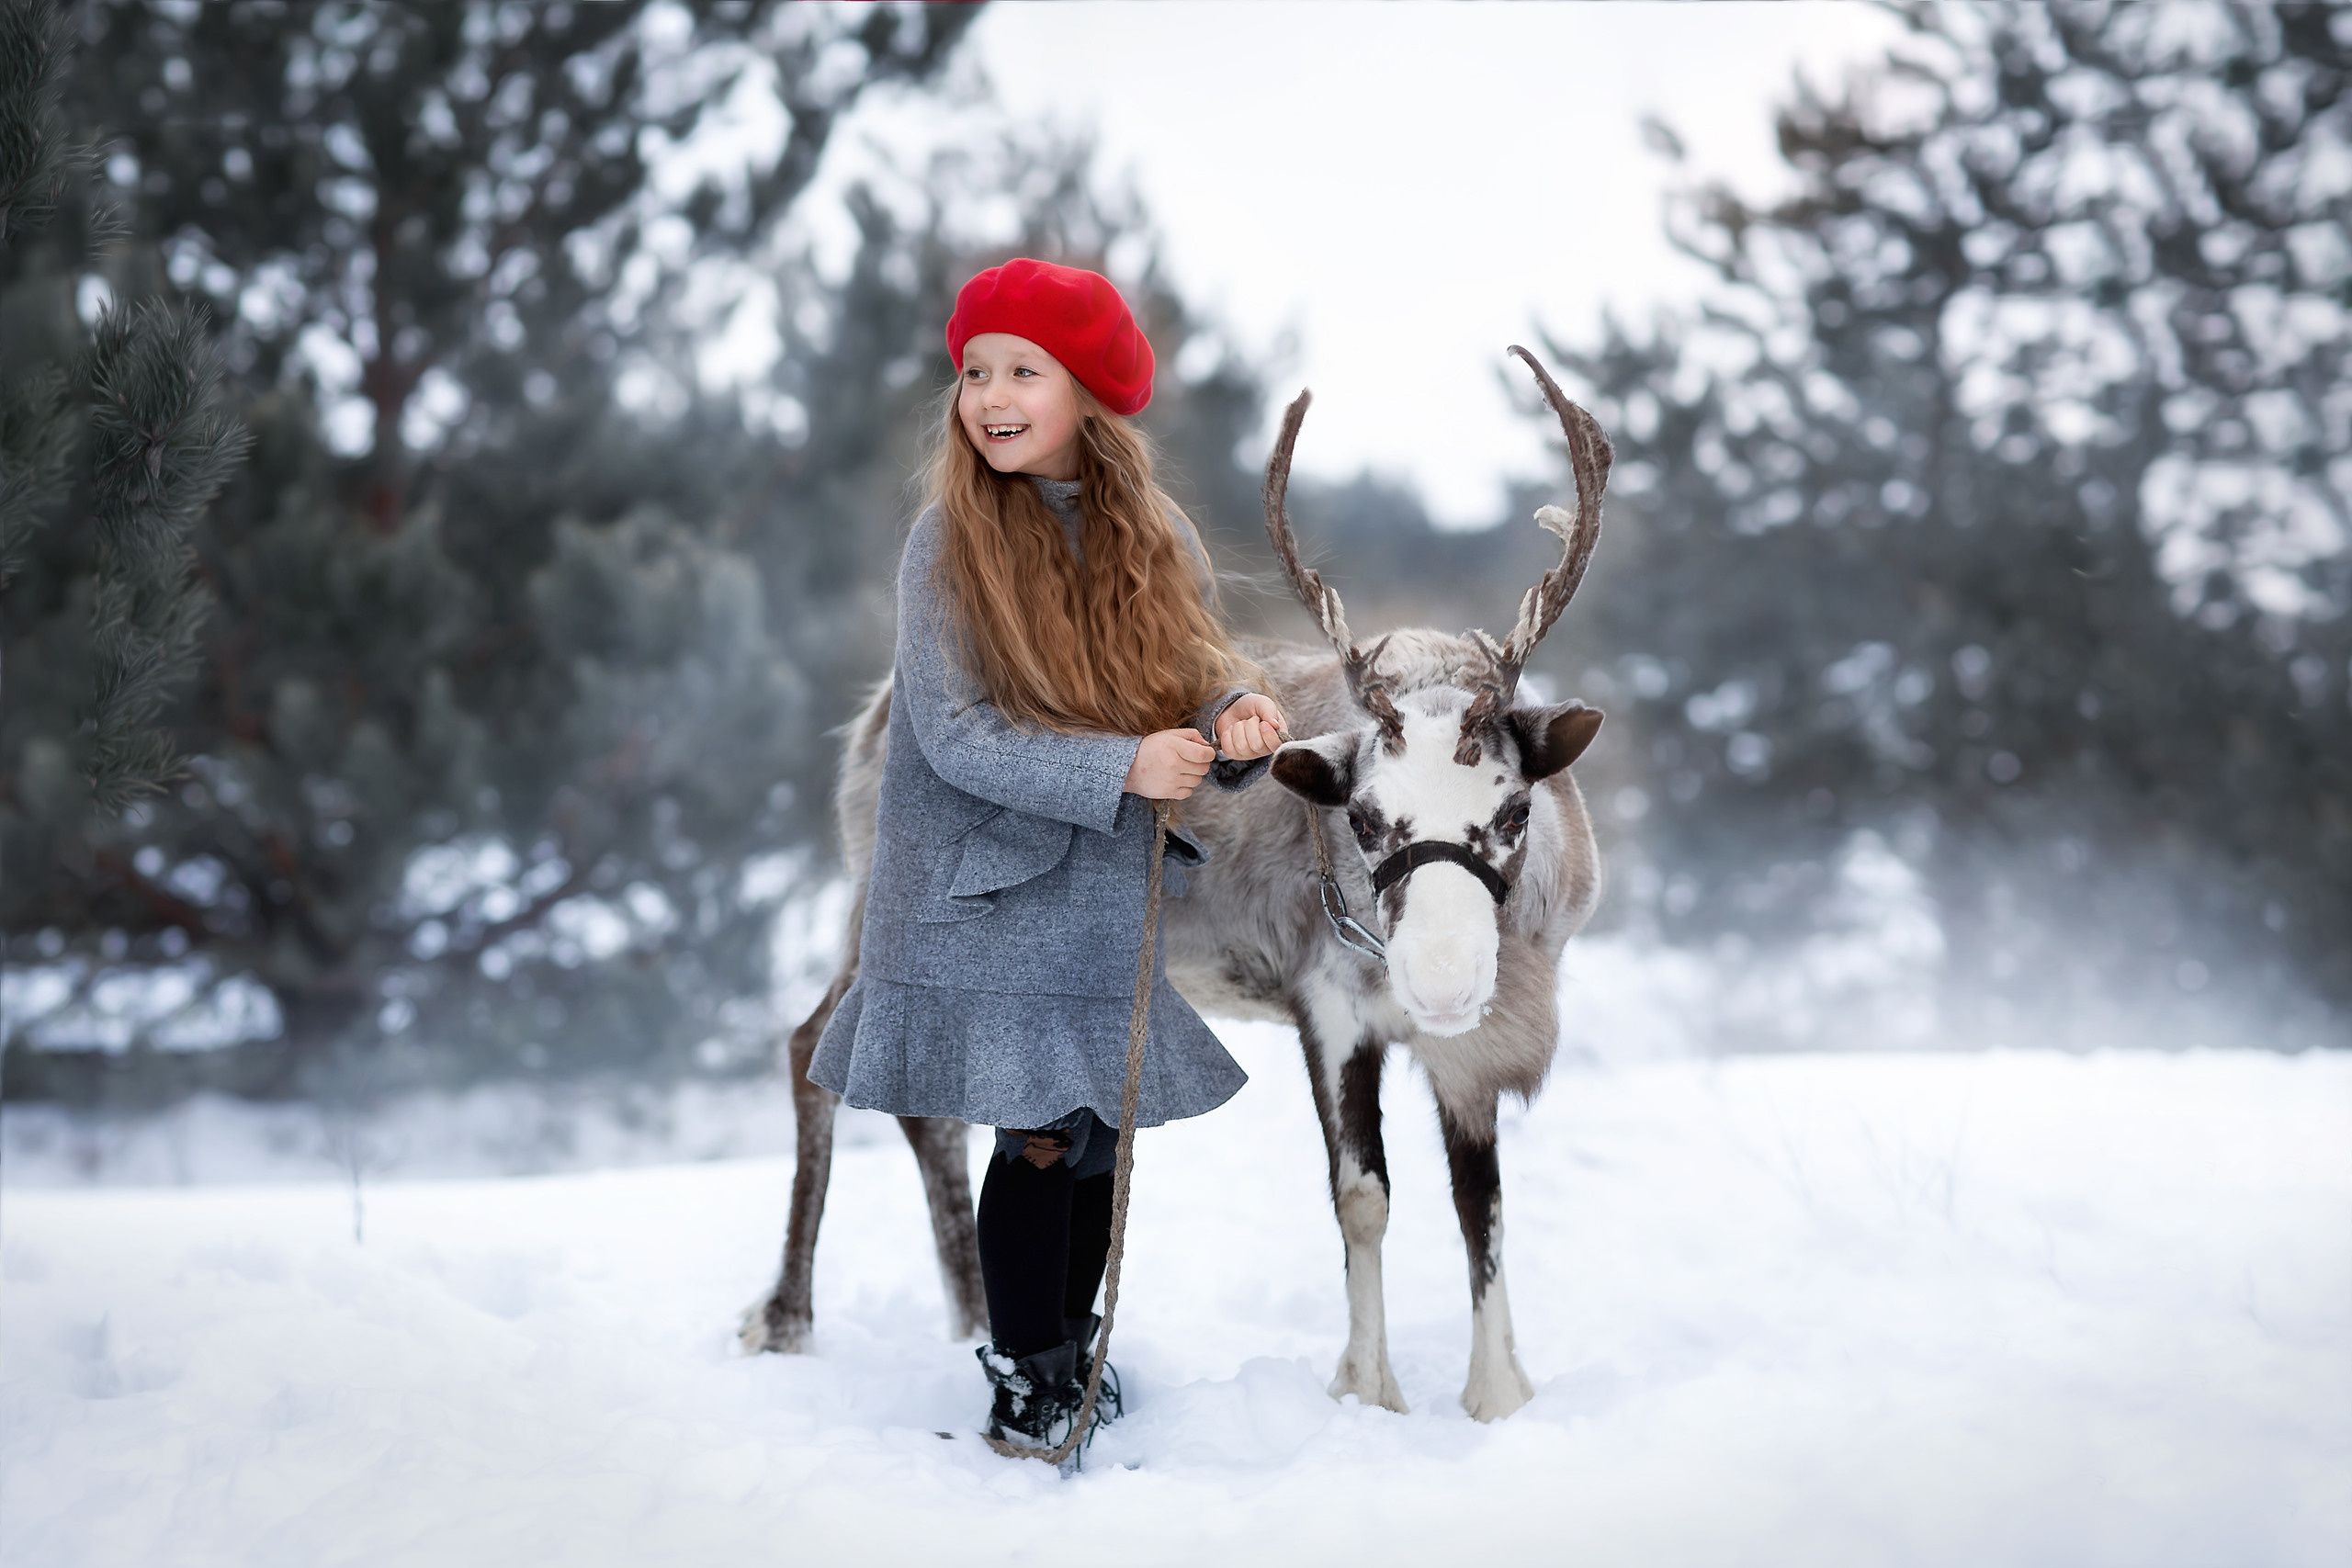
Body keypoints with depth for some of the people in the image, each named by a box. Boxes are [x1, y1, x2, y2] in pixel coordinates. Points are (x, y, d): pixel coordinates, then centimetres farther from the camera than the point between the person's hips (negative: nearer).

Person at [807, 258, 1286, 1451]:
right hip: (991, 899, -4)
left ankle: (1074, 1354, 32)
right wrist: (1122, 769, -24)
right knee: (1040, 1140, -4)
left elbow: (1198, 668, 6)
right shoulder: (950, 543, -11)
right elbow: (955, 735, -16)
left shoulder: (1154, 537, 1)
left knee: (1102, 1134, 11)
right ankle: (1022, 1378, 14)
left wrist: (1237, 715, -18)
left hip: (1120, 899, 4)